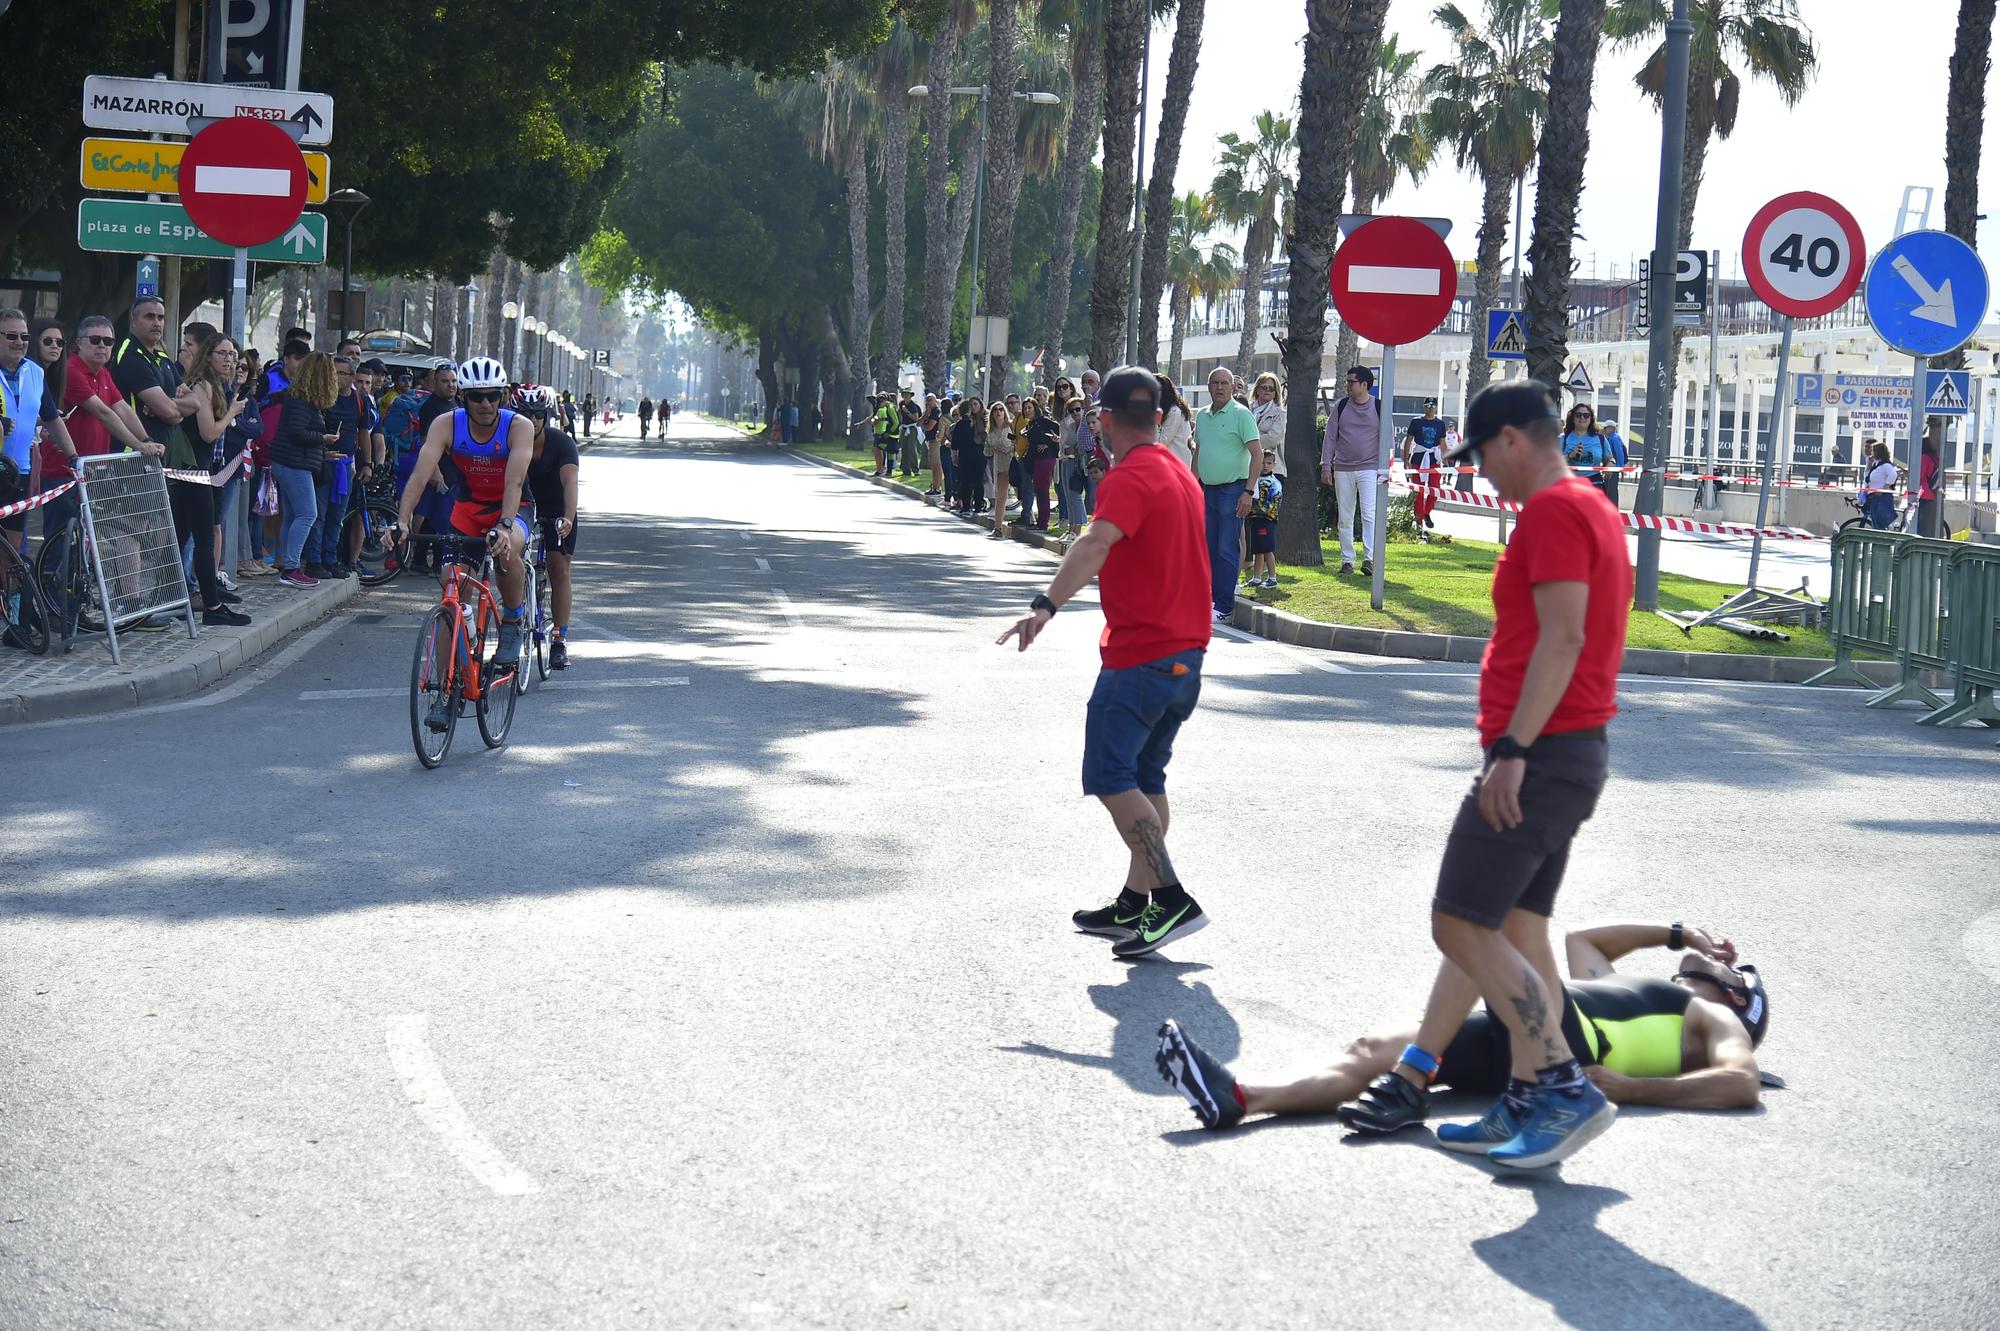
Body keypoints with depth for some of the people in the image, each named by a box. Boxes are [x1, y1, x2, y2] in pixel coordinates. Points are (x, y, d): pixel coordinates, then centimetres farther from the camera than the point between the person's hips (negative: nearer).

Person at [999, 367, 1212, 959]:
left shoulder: (1130, 477, -15)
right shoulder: (1180, 473, 14)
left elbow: (1097, 543, -34)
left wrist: (1046, 606, -45)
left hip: (1140, 659, -9)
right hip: (1186, 655, 9)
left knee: (1110, 778, -7)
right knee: (1144, 781, 15)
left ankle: (1172, 900, -13)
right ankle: (1135, 905, 19)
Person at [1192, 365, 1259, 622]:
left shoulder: (1241, 414, -8)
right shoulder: (1201, 415, 13)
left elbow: (1257, 453, -11)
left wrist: (1248, 492, -16)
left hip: (1232, 489, -7)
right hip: (1207, 490, 7)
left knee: (1227, 549, -6)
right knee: (1210, 548, 8)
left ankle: (1225, 607, -3)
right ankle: (1212, 599, 14)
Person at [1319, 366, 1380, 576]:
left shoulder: (1379, 407, 0)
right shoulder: (1340, 407, 6)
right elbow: (1330, 437, 8)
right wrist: (1326, 465, 1)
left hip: (1369, 469, -3)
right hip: (1343, 470, 3)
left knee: (1369, 515, -14)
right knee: (1345, 518, 6)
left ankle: (1369, 558, -18)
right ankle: (1347, 560, 11)